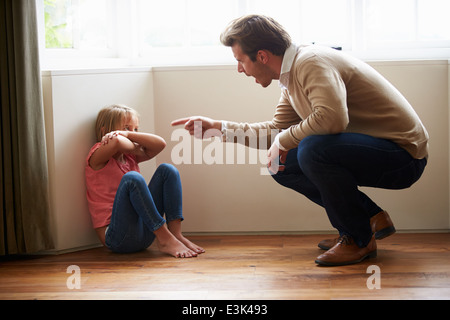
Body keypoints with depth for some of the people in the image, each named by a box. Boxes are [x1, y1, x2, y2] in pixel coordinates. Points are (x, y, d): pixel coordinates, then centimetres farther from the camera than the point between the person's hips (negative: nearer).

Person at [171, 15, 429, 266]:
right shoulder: (293, 75, 10)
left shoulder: (312, 62, -21)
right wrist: (217, 127, 18)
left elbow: (332, 117, -37)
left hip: (403, 154, -10)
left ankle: (359, 239, -11)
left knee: (313, 149, -32)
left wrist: (284, 140, -20)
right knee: (282, 165, 10)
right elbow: (276, 129, 19)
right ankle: (371, 218, 11)